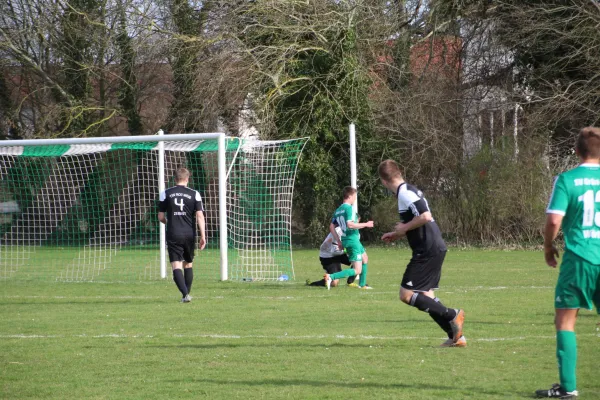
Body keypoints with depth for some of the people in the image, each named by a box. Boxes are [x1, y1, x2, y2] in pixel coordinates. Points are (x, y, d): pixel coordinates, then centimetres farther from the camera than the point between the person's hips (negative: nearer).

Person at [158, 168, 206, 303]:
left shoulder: (166, 194, 2)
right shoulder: (194, 194, 1)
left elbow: (161, 217, 5)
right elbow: (200, 215, -5)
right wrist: (203, 236, -5)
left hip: (173, 235, -2)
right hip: (189, 235, 2)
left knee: (176, 266, -7)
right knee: (188, 265, 18)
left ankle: (185, 293, -24)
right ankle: (187, 294, 22)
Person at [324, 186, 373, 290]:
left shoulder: (338, 210, 10)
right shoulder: (349, 208, -15)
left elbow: (332, 227, 12)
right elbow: (350, 224, -27)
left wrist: (338, 241, 16)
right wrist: (366, 224, -16)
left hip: (345, 239, 9)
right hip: (352, 240, -9)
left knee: (365, 258, 31)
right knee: (357, 270, -10)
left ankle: (362, 284, 33)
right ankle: (331, 277, -24)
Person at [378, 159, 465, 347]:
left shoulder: (405, 193, -14)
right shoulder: (409, 191, 17)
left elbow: (425, 216, -25)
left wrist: (404, 228, -11)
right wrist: (397, 234, 22)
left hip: (428, 251, -10)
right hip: (435, 249, 10)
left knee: (406, 295, -7)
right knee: (425, 296, 13)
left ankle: (452, 315, -9)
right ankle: (456, 337, 10)